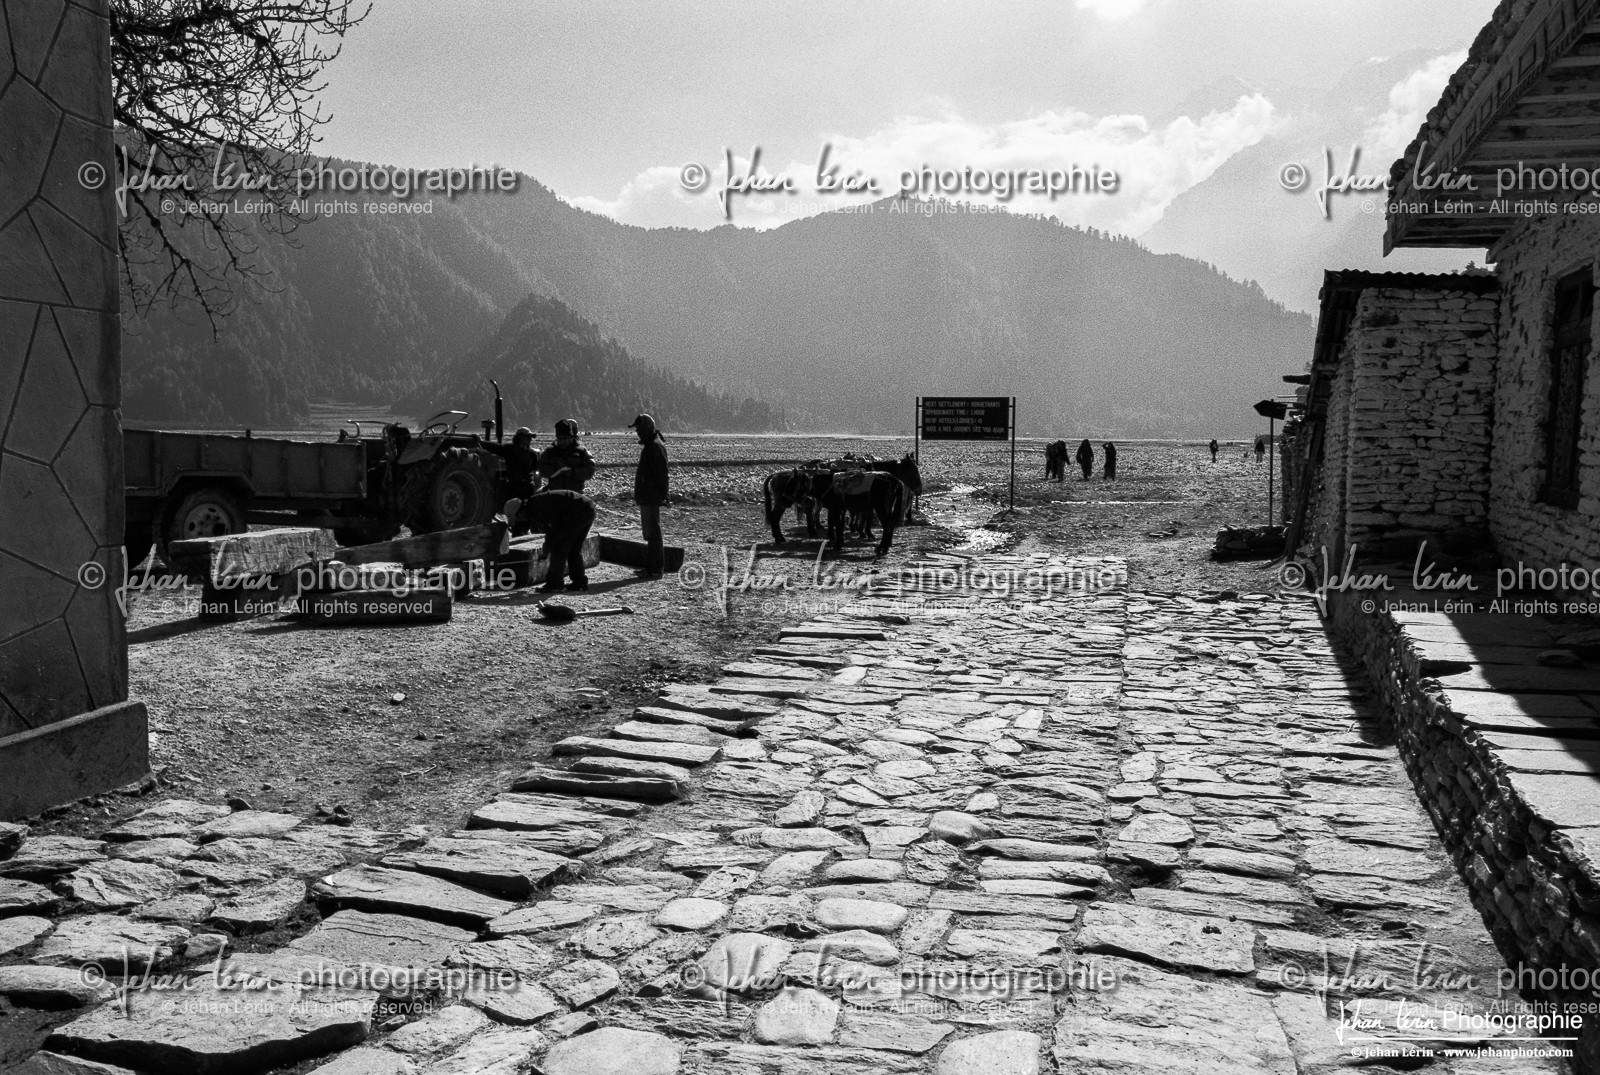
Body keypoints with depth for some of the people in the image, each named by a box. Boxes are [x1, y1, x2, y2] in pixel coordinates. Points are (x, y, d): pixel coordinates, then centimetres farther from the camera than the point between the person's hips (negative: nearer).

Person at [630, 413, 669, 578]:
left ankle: (656, 569, -5)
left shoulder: (656, 446, -16)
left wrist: (662, 495, -23)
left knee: (652, 532, -8)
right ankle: (656, 566, 23)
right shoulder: (649, 445, 17)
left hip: (651, 497, -11)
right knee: (649, 532, 16)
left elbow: (661, 472, -21)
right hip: (646, 497, 11)